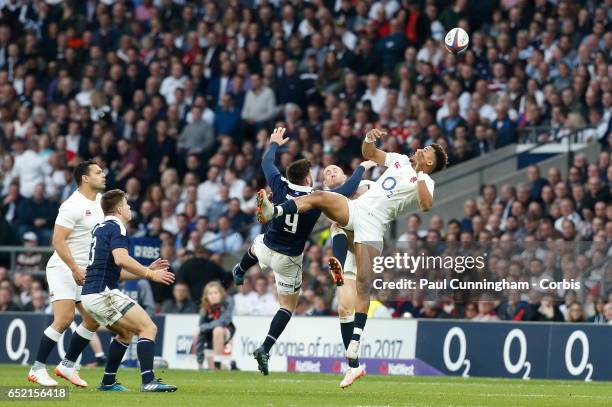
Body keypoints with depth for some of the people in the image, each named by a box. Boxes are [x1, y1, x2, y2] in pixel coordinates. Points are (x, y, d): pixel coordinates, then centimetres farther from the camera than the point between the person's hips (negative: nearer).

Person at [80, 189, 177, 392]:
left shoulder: (100, 228, 22)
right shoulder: (117, 228, -7)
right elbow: (121, 259, -25)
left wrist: (147, 270, 22)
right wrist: (150, 274, -17)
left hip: (90, 295, 10)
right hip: (104, 293, -10)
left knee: (126, 332, 25)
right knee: (148, 328, -10)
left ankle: (108, 382, 21)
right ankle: (148, 380, -22)